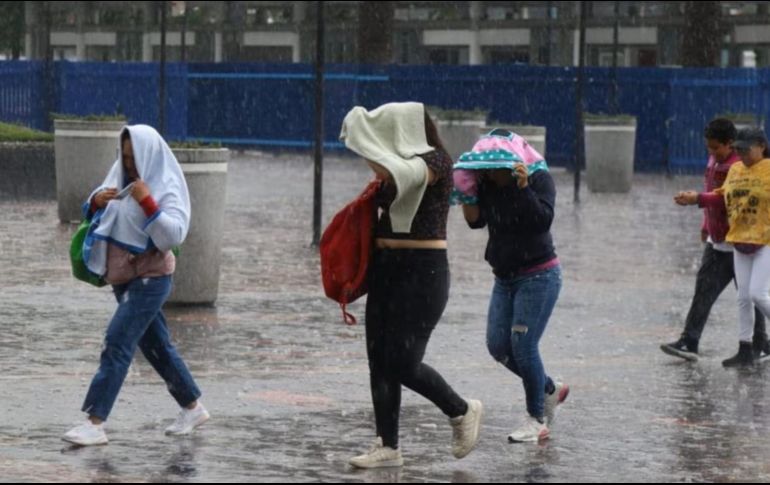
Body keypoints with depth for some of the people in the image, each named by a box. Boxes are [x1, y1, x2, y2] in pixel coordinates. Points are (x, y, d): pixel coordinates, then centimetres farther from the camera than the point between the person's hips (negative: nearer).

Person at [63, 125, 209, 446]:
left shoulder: (167, 188, -13)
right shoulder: (121, 178, 6)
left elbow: (173, 236, -23)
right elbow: (93, 216, 13)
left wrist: (147, 202, -33)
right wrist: (97, 201, -10)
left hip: (150, 277, -8)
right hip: (124, 277, 8)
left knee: (117, 343, -16)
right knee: (155, 346, 15)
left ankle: (95, 424, -20)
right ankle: (193, 408, 30)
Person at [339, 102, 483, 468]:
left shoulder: (435, 162, -12)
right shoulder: (406, 163, 12)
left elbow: (394, 175, -30)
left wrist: (365, 144, -18)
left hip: (422, 273, -9)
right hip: (387, 270, 9)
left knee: (403, 363, -10)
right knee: (380, 361, 4)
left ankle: (462, 412, 12)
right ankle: (387, 447, 8)